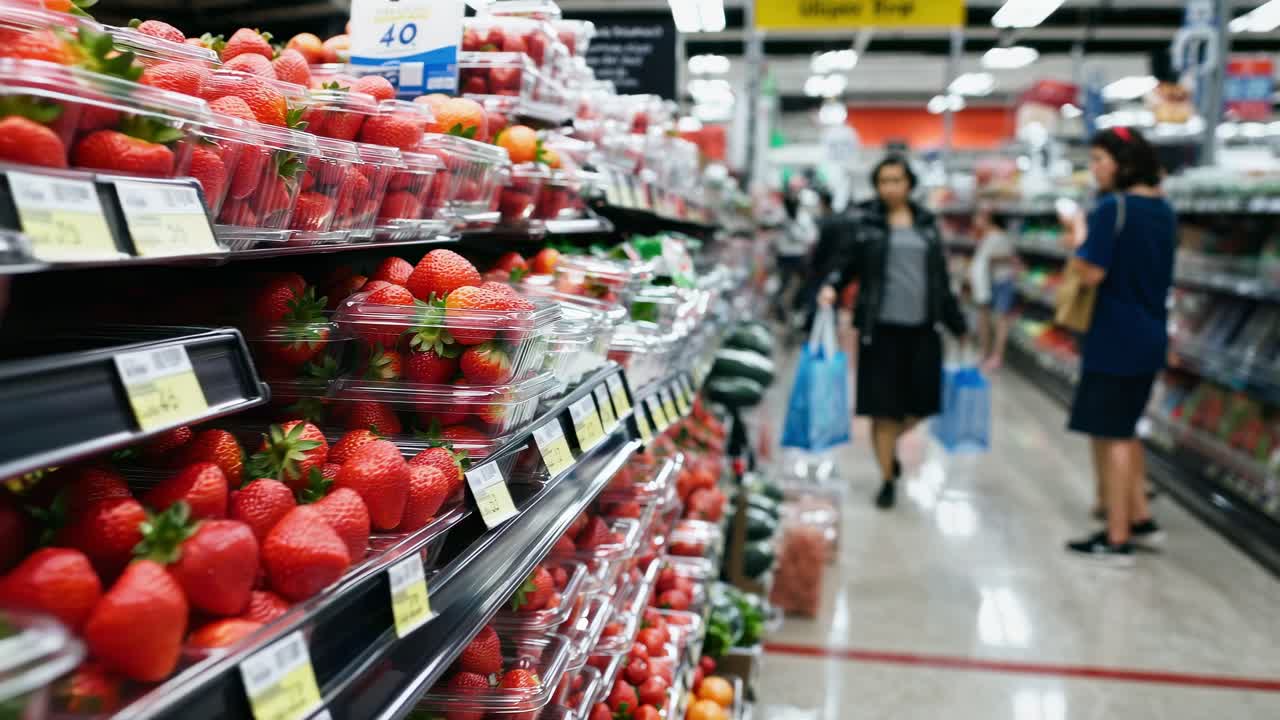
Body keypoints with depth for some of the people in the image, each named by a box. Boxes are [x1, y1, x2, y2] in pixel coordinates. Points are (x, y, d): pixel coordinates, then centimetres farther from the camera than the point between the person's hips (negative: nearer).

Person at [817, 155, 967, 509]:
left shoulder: (926, 224, 11)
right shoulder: (862, 221, 1)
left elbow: (941, 278, 15)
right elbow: (844, 263, 0)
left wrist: (957, 323, 16)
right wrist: (831, 287, -22)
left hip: (922, 328, 3)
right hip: (880, 327, -3)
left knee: (920, 404, 7)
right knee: (883, 408, 0)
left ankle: (890, 446, 38)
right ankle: (887, 479, 16)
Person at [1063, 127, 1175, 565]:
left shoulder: (1112, 208, -16)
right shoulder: (1162, 209, 11)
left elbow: (1091, 274, -21)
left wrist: (1080, 237, -4)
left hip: (1116, 338, -9)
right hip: (1148, 334, 9)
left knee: (1109, 435, -1)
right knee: (1124, 430, 21)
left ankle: (1117, 540, 5)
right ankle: (1140, 519, 26)